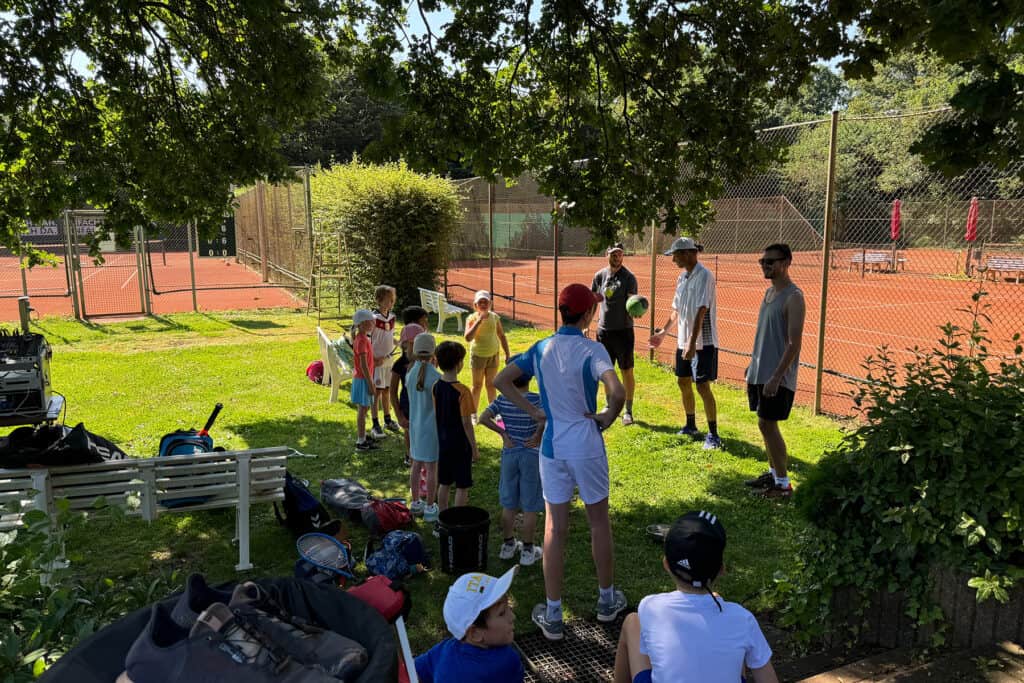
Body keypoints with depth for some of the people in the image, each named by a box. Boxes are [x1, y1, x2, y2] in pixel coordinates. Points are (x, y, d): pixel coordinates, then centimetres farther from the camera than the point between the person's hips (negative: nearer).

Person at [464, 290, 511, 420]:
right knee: (477, 385, 8)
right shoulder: (472, 318, -13)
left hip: (493, 355, 3)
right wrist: (479, 320, -31)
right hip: (478, 355, -3)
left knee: (491, 384, 14)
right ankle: (474, 413, 17)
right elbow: (468, 338, -27)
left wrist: (507, 354, 6)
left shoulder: (494, 317, -4)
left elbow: (502, 336, 6)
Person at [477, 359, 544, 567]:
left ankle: (508, 545, 26)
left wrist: (503, 432, -2)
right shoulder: (536, 400, -14)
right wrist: (538, 436, -14)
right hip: (531, 456, -4)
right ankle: (527, 550, 15)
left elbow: (483, 418, -10)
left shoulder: (502, 399, -4)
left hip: (509, 454, 4)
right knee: (530, 507, 7)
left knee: (508, 504, 15)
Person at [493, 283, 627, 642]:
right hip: (587, 447, -3)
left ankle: (553, 615, 16)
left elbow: (501, 380, 4)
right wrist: (608, 416, -11)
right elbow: (617, 392, -31)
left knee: (555, 528, 10)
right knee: (599, 521, 16)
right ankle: (607, 599, 33)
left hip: (551, 447, 3)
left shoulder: (541, 348, 0)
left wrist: (533, 411, 5)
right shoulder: (592, 350, -15)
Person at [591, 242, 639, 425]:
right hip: (604, 329, 5)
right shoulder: (600, 275, 6)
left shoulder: (629, 277, -8)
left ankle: (628, 410, 8)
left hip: (623, 329, -5)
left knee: (627, 371, 0)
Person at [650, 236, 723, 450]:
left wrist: (692, 343, -28)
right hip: (683, 341, 9)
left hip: (703, 342, -9)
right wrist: (664, 331, 23)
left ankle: (713, 435, 3)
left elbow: (701, 312, -24)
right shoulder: (682, 277, 10)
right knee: (683, 382, 15)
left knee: (702, 386, -8)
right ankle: (691, 426, 32)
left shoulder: (704, 276, -17)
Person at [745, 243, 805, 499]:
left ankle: (783, 483, 2)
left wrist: (776, 377, -23)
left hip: (777, 376, -8)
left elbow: (794, 343, -19)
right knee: (766, 424, 13)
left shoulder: (793, 297, -15)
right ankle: (773, 472, 25)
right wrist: (753, 365, 19)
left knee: (767, 424, -7)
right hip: (759, 372, 8)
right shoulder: (769, 292, 12)